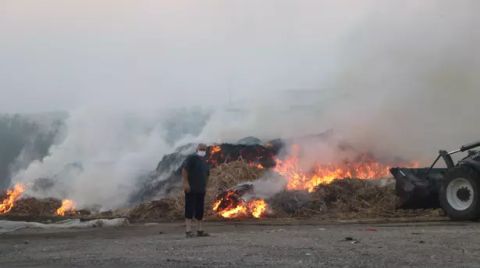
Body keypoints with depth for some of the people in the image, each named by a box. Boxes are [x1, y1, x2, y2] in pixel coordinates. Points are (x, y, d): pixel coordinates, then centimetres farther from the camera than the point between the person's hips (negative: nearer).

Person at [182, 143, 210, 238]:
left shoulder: (204, 162, 18)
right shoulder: (191, 158, -5)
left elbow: (207, 175, 27)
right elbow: (184, 170, -15)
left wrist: (205, 186, 17)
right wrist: (185, 182, -21)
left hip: (201, 190, 8)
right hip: (191, 189, -8)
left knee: (200, 210, 8)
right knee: (190, 209, -10)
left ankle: (200, 230, 13)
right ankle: (188, 231, -12)